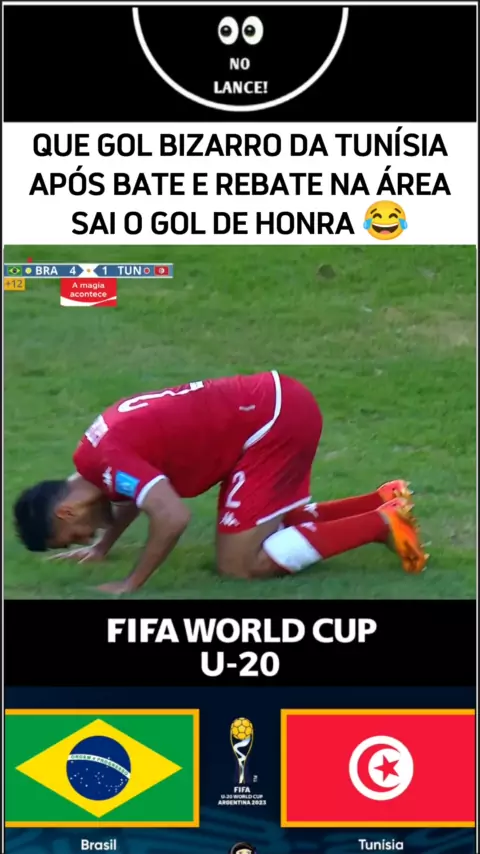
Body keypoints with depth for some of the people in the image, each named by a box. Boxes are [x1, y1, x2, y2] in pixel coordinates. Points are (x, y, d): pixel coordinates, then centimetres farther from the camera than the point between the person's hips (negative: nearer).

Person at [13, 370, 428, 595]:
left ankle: (380, 523, -6)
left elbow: (173, 517, -27)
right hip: (281, 403, 10)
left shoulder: (102, 459, -17)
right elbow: (139, 491, 32)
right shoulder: (106, 440, 12)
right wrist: (101, 548, 27)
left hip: (274, 420, -10)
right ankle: (384, 501, 18)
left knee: (239, 564, -5)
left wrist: (132, 584, -14)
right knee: (274, 528, 22)